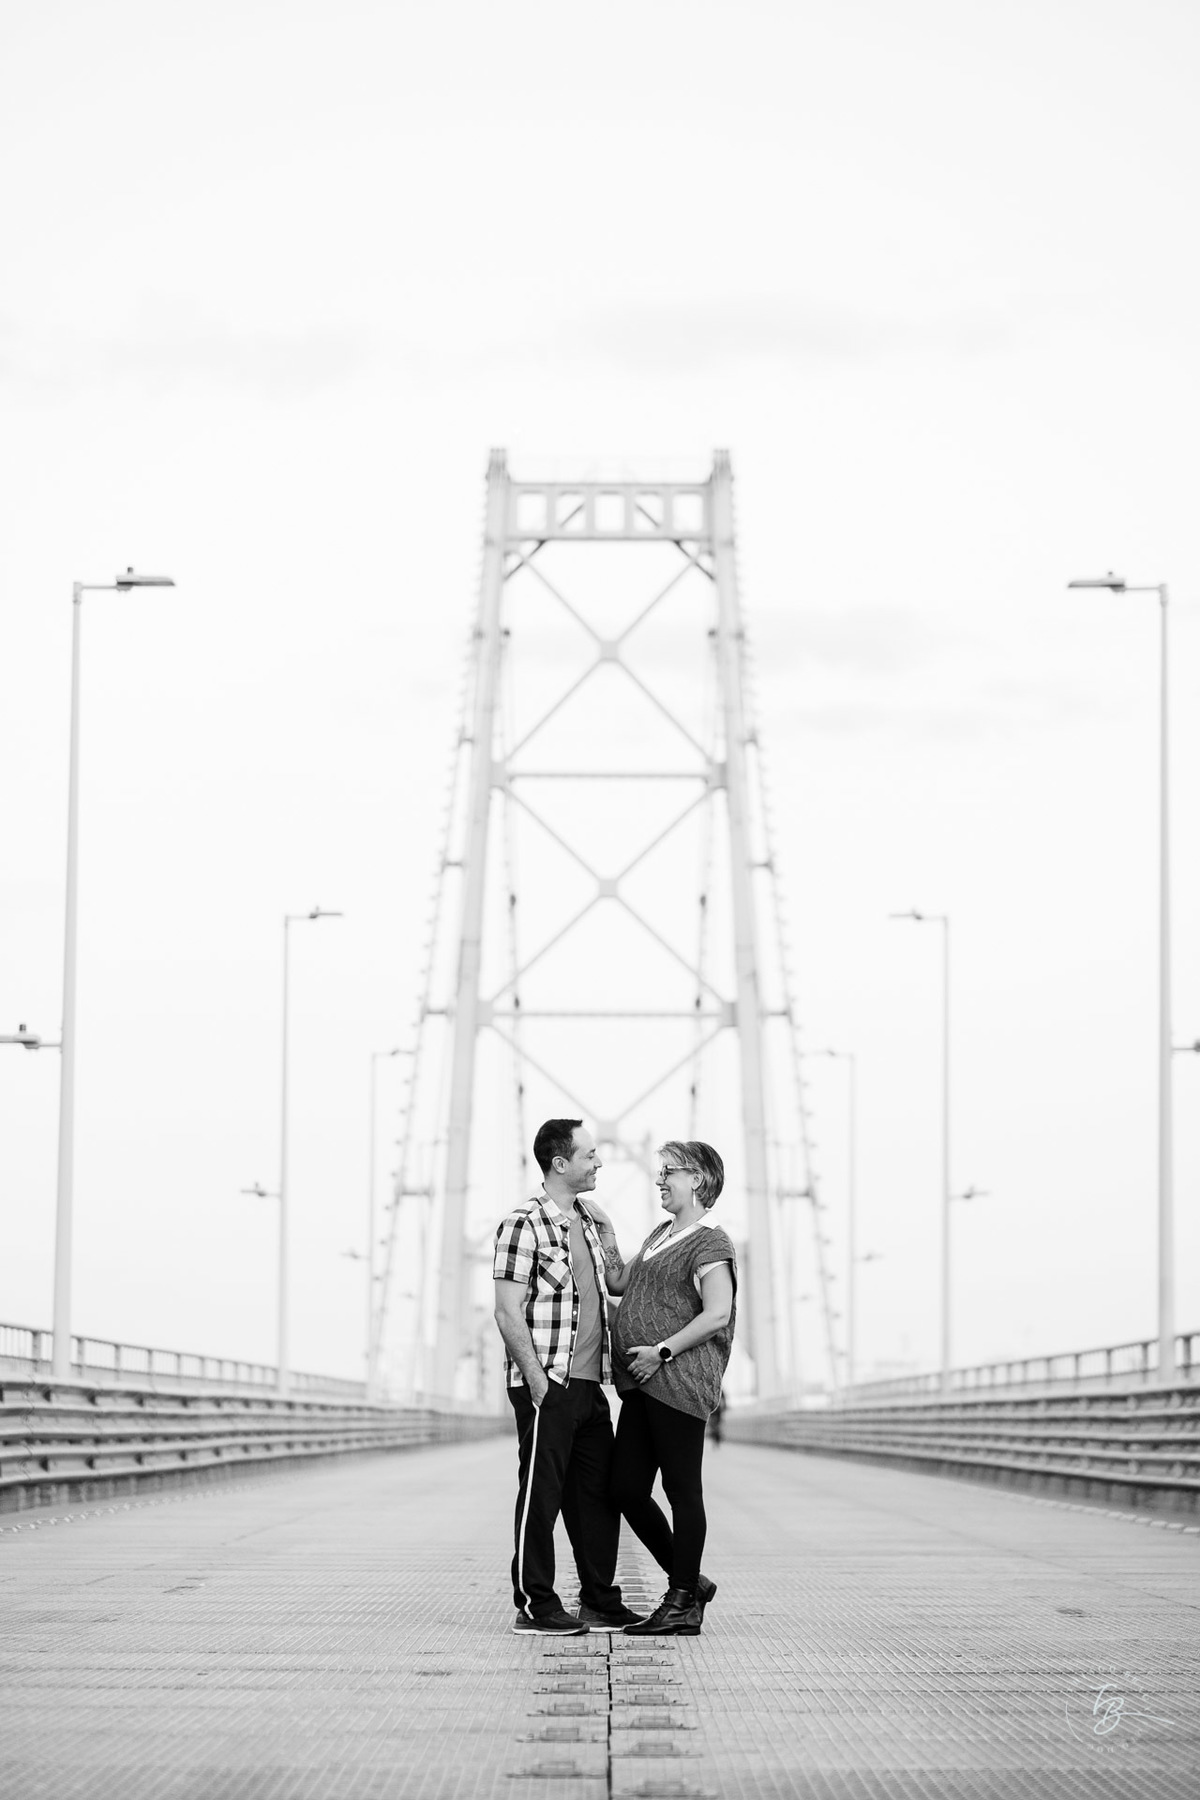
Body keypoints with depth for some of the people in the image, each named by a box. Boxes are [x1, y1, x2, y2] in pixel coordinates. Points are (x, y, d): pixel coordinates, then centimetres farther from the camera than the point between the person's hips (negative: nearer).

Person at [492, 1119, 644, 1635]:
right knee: (540, 1494, -3)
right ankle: (534, 1606, 3)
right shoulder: (523, 1225, -11)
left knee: (599, 1493, 10)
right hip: (546, 1385, -8)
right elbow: (508, 1313, -15)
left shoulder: (590, 1222, 15)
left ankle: (600, 1601, 18)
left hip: (589, 1384, 8)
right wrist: (537, 1383, -17)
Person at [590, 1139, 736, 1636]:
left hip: (679, 1383, -9)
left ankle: (682, 1605, 2)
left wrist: (662, 1350, -19)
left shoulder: (709, 1242, -8)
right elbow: (619, 1282, 28)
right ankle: (689, 1582, 21)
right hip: (642, 1386, 9)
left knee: (683, 1492, -3)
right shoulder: (660, 1235, 20)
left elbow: (717, 1315, -18)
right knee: (627, 1488, 9)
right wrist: (604, 1232, 19)